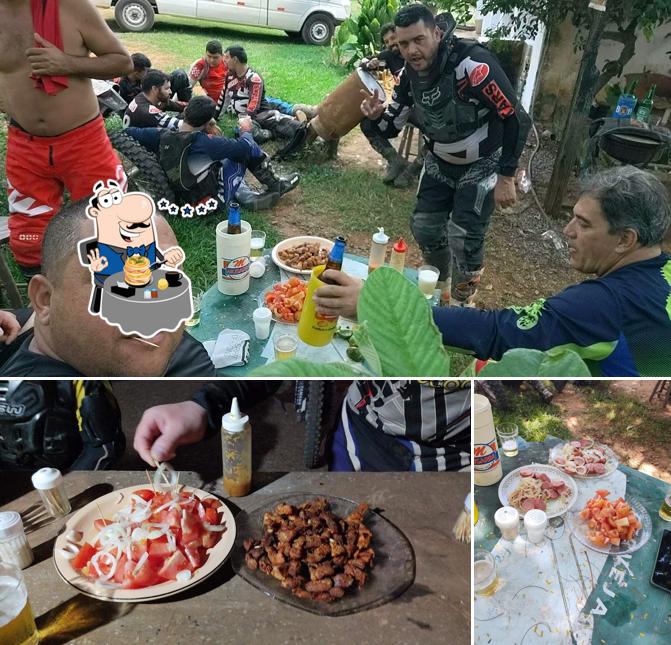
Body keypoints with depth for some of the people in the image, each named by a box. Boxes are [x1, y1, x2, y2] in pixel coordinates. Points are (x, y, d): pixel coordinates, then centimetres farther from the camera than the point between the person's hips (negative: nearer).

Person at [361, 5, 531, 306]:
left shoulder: (472, 64, -31)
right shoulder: (409, 75, -10)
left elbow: (516, 119, -26)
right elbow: (392, 128, 1)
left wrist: (506, 177, -22)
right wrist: (377, 116, -23)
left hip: (482, 165, -6)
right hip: (440, 162, 6)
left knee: (464, 238, -11)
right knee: (424, 227, 6)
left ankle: (460, 306, 14)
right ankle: (441, 287, 34)